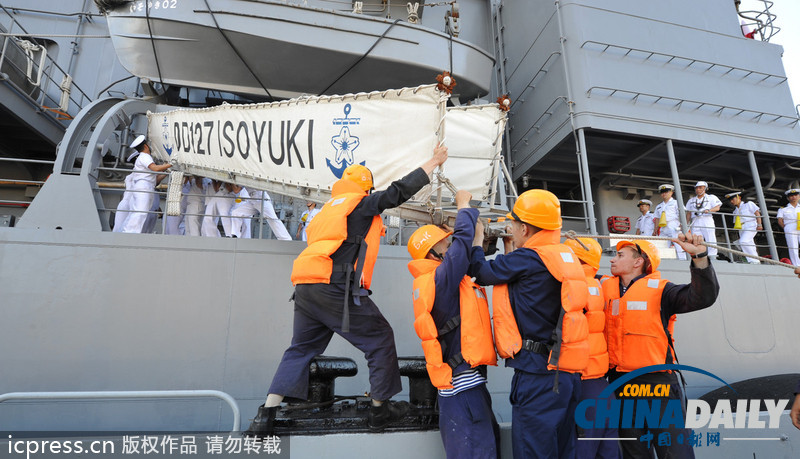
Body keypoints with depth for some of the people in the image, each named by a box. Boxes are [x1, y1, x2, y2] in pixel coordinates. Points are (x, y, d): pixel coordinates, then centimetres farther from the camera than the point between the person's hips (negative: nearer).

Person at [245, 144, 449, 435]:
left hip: (305, 287, 8)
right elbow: (401, 190, 4)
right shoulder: (362, 203, 5)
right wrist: (434, 161, 14)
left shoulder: (329, 207, 27)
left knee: (301, 348, 18)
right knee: (380, 338, 8)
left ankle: (266, 415, 12)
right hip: (336, 288, -8)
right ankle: (380, 409, 15)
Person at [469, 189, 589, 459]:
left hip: (538, 371, -9)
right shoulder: (564, 255, 9)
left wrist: (477, 239, 12)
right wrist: (509, 248, 24)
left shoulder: (527, 258, -15)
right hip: (567, 372, 9)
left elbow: (480, 271, -4)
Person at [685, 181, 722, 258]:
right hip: (695, 222, 3)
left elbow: (717, 207, -2)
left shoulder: (711, 198, 13)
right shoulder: (691, 200, 23)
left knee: (711, 240, -10)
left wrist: (709, 210, -22)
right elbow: (688, 214, 20)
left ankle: (712, 258, -9)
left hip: (707, 220, -2)